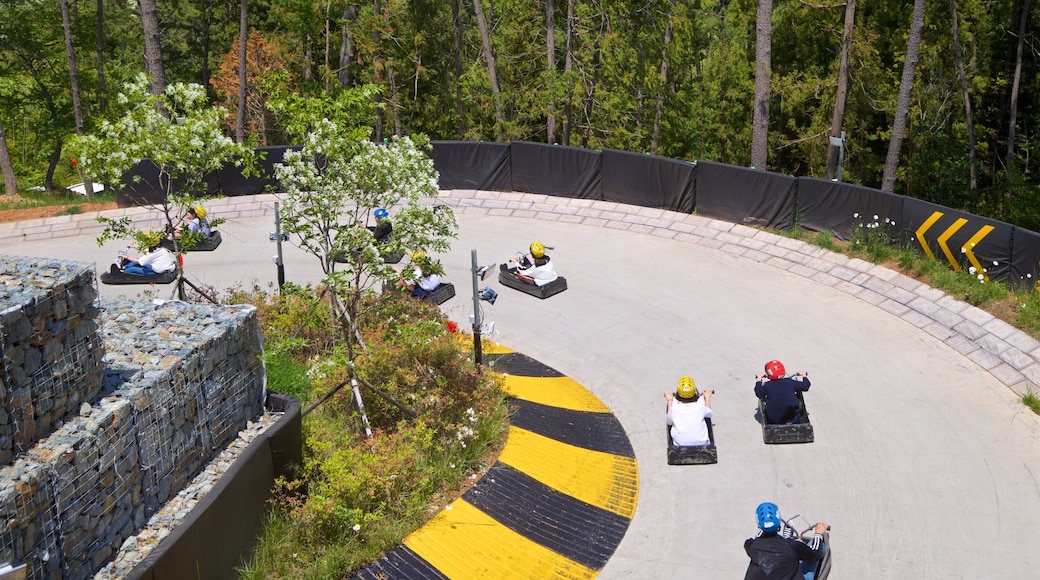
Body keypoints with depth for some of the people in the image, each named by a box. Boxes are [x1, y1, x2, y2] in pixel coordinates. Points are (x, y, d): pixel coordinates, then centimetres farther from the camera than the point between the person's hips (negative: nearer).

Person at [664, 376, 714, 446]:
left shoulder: (674, 409, -13)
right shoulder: (700, 408, -12)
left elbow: (669, 422, 10)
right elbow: (709, 413, 13)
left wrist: (669, 401, 18)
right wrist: (708, 398, 30)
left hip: (680, 446, 0)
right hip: (702, 443, 0)